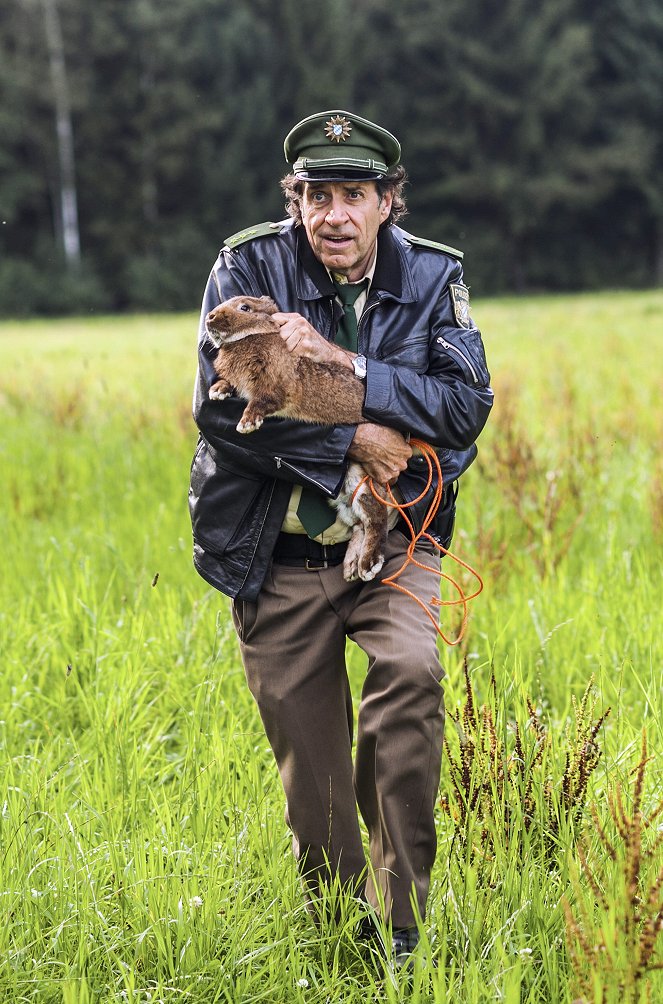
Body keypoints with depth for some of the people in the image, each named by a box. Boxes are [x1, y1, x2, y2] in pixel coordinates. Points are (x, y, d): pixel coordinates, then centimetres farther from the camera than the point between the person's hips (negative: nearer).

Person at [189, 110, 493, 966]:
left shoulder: (431, 277, -2)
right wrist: (352, 441, -20)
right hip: (276, 551, 0)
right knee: (309, 769, 4)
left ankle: (401, 925, -16)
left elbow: (467, 405, -13)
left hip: (388, 541, 1)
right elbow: (222, 409, -17)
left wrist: (343, 364, -22)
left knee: (411, 671, -27)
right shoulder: (249, 267, -8)